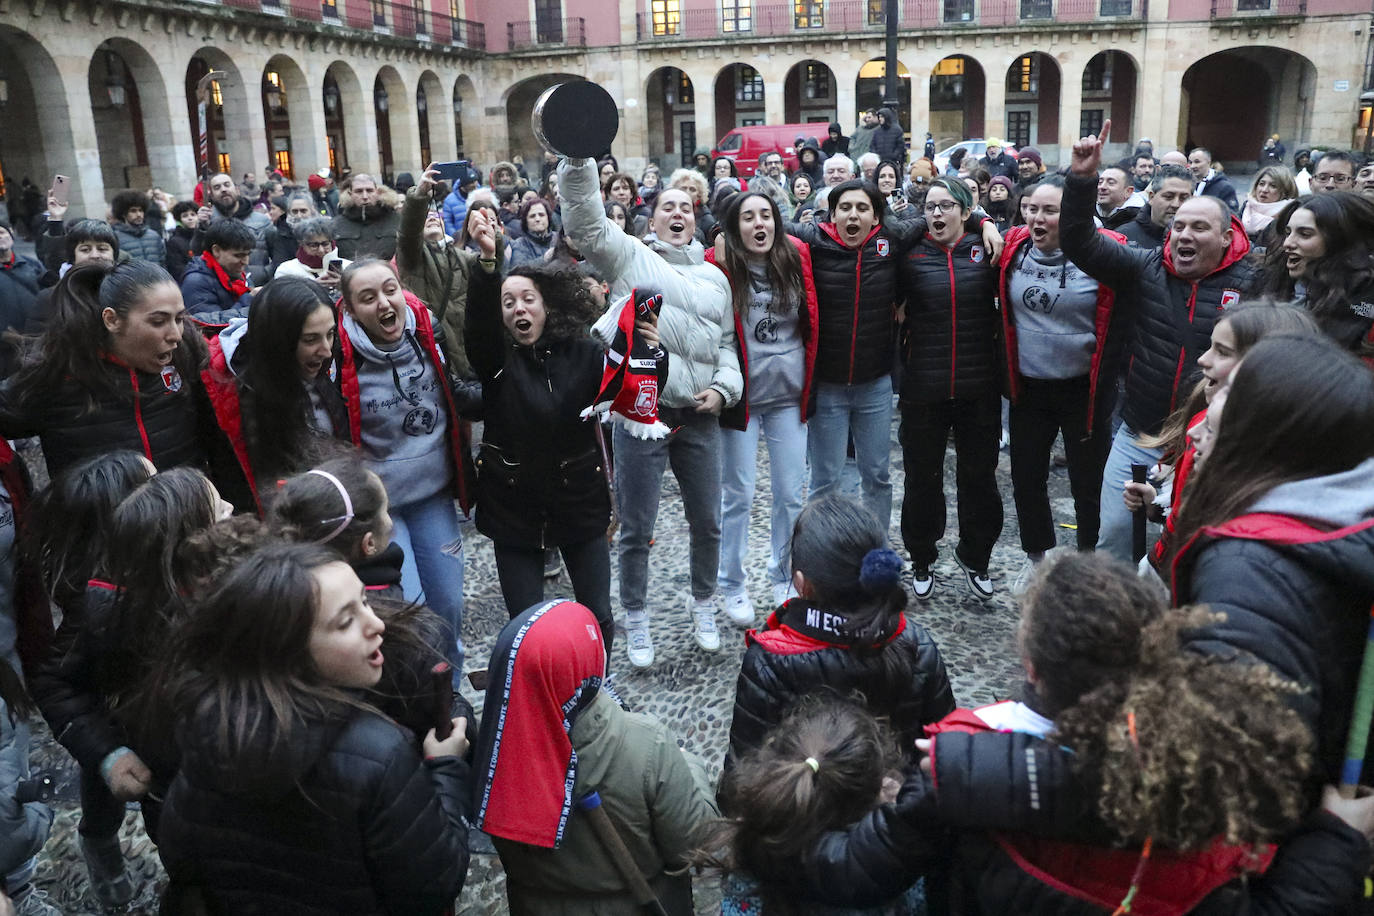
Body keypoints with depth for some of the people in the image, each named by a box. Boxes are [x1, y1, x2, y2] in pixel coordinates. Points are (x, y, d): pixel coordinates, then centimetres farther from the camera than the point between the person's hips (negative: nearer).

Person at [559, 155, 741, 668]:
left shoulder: (714, 278, 16)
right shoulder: (630, 255, 3)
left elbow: (727, 344, 17)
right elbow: (584, 222, -12)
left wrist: (724, 388, 0)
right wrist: (578, 159, -23)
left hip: (699, 416, 4)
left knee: (707, 522, 14)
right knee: (637, 529, 4)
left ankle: (704, 606, 37)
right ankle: (636, 623, 22)